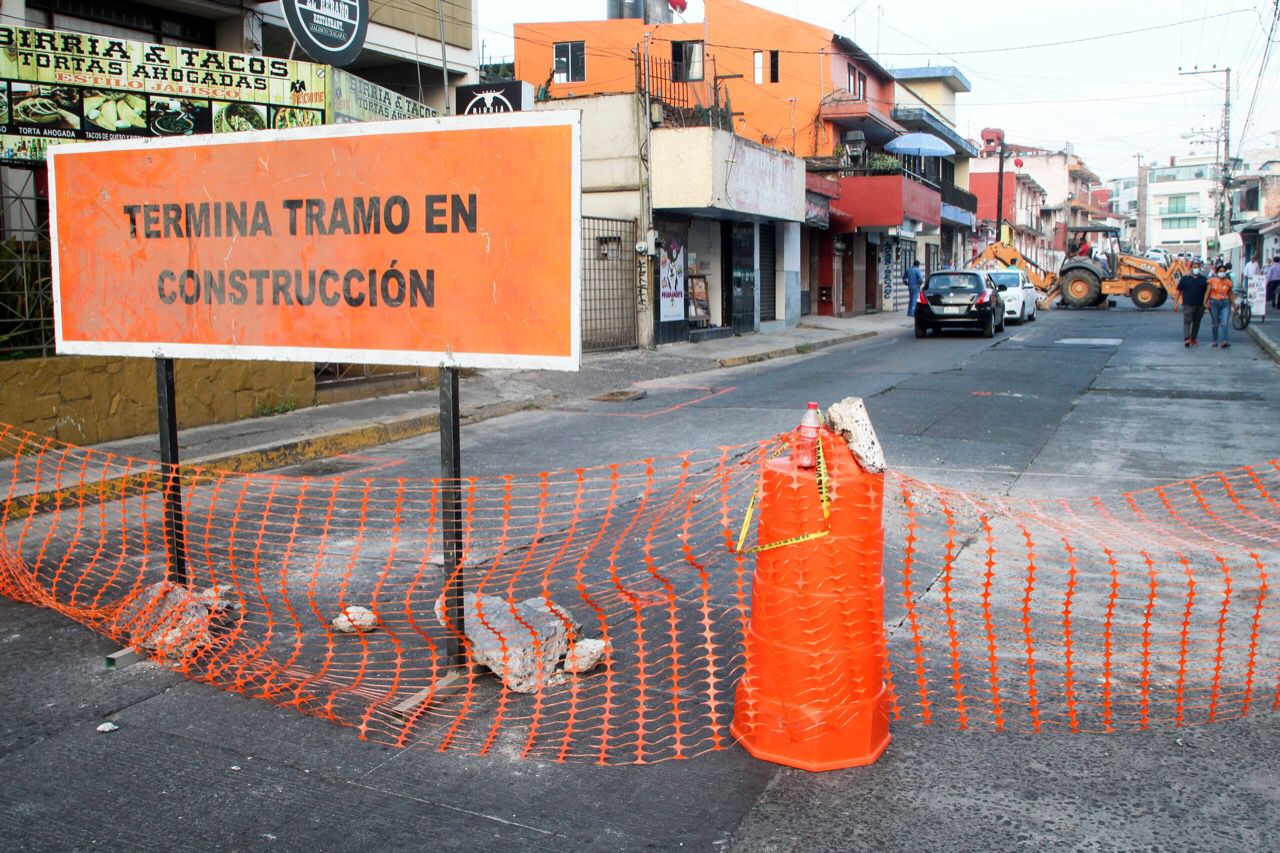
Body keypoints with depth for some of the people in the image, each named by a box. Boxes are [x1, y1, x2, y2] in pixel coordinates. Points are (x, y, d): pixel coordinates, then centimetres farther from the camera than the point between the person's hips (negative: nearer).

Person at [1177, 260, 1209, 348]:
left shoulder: (1203, 279, 9)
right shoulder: (1185, 278, 2)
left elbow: (1206, 291, 12)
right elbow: (1179, 291, 3)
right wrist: (1176, 302, -3)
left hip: (1200, 305, 3)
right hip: (1188, 305, -3)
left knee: (1196, 323, 9)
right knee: (1187, 322, -12)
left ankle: (1193, 339, 18)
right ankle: (1186, 339, -20)